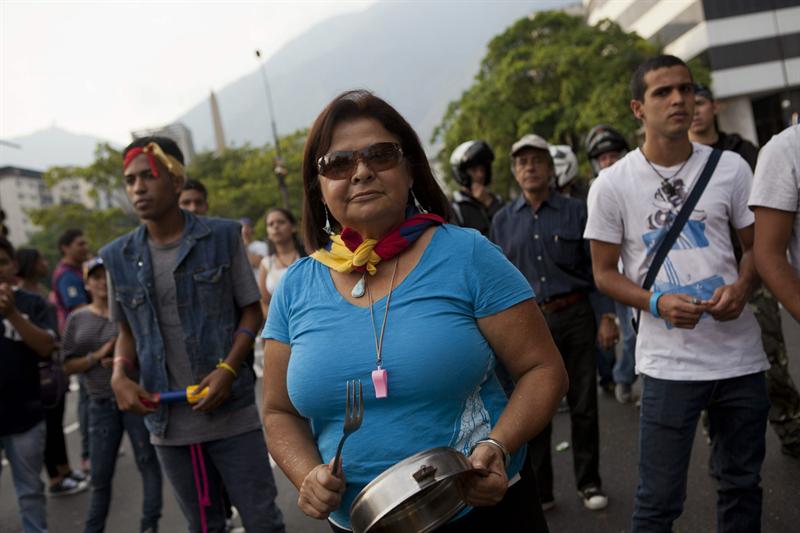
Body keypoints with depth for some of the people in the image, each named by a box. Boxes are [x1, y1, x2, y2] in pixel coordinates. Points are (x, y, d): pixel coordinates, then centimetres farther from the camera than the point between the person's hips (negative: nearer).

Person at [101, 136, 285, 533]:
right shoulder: (118, 257, 4)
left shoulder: (223, 237, -5)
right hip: (167, 421, 3)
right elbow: (127, 331, 14)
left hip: (232, 414, -3)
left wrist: (228, 369, -16)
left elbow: (251, 311, -1)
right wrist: (119, 376, -6)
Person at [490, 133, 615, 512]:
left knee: (583, 403, 7)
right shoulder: (503, 221, 7)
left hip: (575, 315, -1)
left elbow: (597, 266, 1)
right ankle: (538, 489, 19)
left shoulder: (575, 212, 1)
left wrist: (607, 316, -4)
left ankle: (589, 483, 23)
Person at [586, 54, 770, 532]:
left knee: (742, 485, 17)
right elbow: (605, 272, 1)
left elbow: (755, 245, 12)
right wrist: (657, 303, -17)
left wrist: (742, 287, -10)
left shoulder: (731, 168, 4)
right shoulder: (613, 184, -3)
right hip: (669, 362, -3)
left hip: (740, 353, 3)